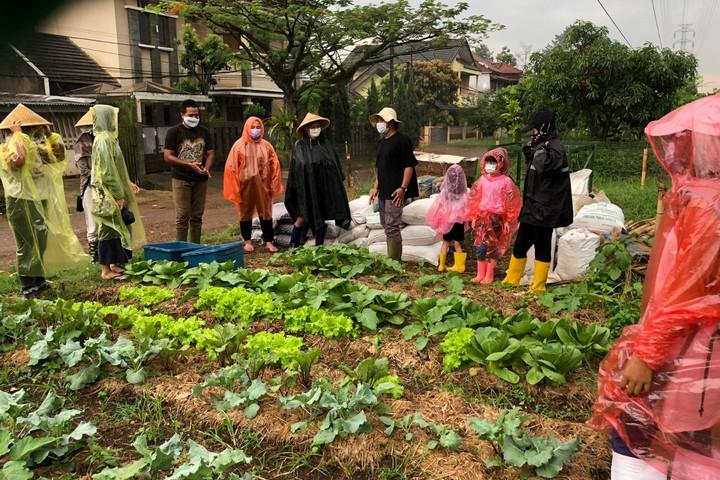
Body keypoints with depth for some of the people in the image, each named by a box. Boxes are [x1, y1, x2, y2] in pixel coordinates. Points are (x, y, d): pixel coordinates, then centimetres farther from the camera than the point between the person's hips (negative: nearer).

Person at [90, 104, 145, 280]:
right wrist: (118, 195, -19)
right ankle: (106, 270, 5)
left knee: (115, 229, 15)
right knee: (108, 230, -3)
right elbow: (107, 171, -21)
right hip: (108, 194, -10)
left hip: (112, 192, 10)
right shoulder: (103, 140, -17)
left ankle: (113, 264, 24)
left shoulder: (107, 138, 13)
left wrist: (127, 184, 23)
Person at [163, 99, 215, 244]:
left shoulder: (204, 132, 10)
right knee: (182, 217, -5)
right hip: (181, 180, -4)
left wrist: (207, 168, -11)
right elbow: (167, 156, -7)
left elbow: (210, 153, 9)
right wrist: (189, 165, -16)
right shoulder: (174, 132, -2)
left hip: (201, 179, 4)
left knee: (197, 216, 8)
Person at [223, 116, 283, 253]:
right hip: (246, 184, -1)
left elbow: (274, 166, 5)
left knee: (265, 212, 3)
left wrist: (273, 185, 0)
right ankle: (248, 241, 19)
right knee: (246, 212, 7)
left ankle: (269, 241, 11)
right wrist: (235, 186, -6)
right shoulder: (239, 145, -1)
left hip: (262, 184, 1)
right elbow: (232, 166, -2)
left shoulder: (266, 146, 4)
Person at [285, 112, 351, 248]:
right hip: (306, 189, -2)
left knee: (323, 219, 7)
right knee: (301, 219, -2)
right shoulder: (299, 146, 0)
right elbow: (294, 170, 0)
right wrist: (294, 189, -5)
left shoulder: (327, 144, 5)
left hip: (325, 189, 2)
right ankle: (293, 248, 12)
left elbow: (336, 166, 8)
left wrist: (337, 184, 5)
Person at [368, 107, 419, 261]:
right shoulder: (382, 142, 16)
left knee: (392, 227, -10)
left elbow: (409, 165, -14)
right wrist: (376, 187, 16)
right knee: (386, 225, 14)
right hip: (384, 191, 9)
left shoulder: (402, 140, -10)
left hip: (395, 192, -9)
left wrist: (403, 188, -20)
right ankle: (391, 258, 25)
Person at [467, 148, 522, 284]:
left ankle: (489, 276, 13)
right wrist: (473, 216, 8)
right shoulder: (482, 179, 3)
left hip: (496, 218, -3)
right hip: (482, 217, 4)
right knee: (480, 246, 4)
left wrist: (509, 220, -5)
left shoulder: (505, 181, -8)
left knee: (492, 247, 3)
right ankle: (480, 274, 15)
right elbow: (475, 199, 8)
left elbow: (510, 202, -5)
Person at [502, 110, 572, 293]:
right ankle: (511, 280, 26)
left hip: (545, 210, -9)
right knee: (520, 245, 15)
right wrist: (529, 153, 15)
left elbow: (544, 166, -33)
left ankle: (538, 287, 8)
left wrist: (538, 147, -21)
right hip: (532, 207, 9)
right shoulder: (542, 146, 15)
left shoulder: (555, 148, -13)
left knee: (542, 248, -1)